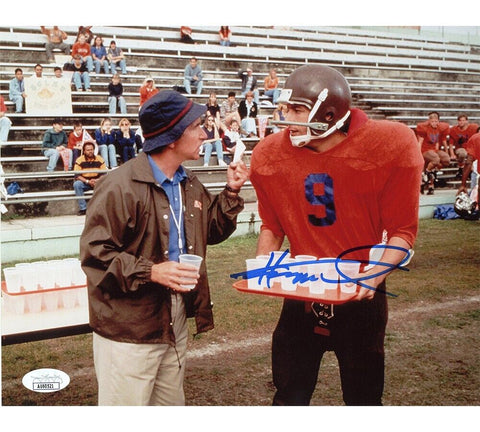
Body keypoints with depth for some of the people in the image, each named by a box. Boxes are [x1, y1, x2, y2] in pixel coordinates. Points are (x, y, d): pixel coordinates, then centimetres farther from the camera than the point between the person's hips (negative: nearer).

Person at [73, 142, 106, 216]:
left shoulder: (100, 159, -5)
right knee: (76, 184, -32)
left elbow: (104, 174, -4)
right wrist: (88, 181, -27)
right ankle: (83, 208, -28)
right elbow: (77, 176, -13)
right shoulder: (79, 160, -9)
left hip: (97, 182, 0)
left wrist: (97, 180, -25)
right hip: (84, 182, 0)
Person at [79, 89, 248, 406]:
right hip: (129, 331, -8)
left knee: (171, 404, 21)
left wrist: (231, 192, 5)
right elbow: (94, 253, -19)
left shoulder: (189, 184, 9)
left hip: (175, 323, 8)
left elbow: (212, 231, 18)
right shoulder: (121, 187, -18)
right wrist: (150, 272, -27)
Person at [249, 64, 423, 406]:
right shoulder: (271, 154, -5)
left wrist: (378, 272, -26)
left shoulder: (391, 145, -15)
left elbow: (402, 230, -10)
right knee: (289, 396, 12)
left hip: (360, 292, -2)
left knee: (364, 397, 13)